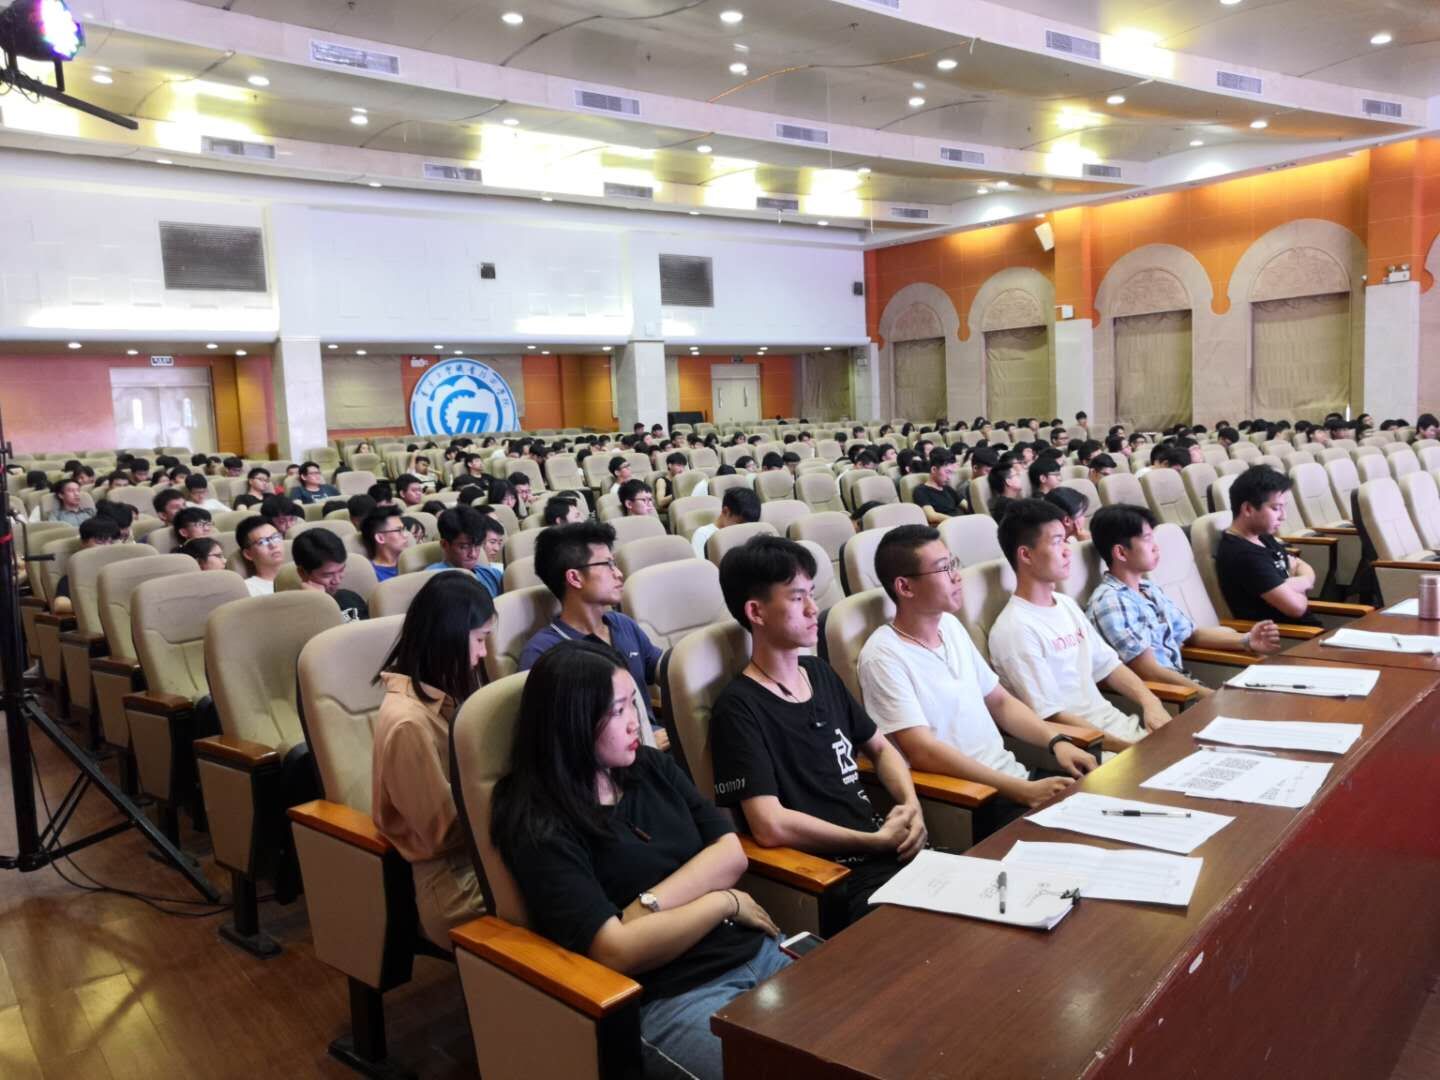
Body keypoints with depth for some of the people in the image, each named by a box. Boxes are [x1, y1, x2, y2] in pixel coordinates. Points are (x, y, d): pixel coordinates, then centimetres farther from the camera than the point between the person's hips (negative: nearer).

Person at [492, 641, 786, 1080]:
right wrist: (724, 901, -8)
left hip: (758, 949, 7)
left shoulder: (652, 767, 9)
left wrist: (647, 908, -13)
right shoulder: (542, 830, -11)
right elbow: (617, 951, -18)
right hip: (672, 997, -7)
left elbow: (731, 855, 3)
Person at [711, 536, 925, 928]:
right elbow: (771, 827, -20)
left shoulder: (821, 673, 14)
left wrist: (910, 805, 3)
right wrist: (879, 840, -13)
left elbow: (880, 748, 24)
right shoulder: (739, 708, -12)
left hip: (890, 849, 8)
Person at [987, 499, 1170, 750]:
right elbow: (1051, 717, -17)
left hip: (1121, 724, 8)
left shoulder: (1067, 604, 13)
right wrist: (1130, 748, -18)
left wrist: (1150, 702, -1)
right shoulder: (1015, 629, -16)